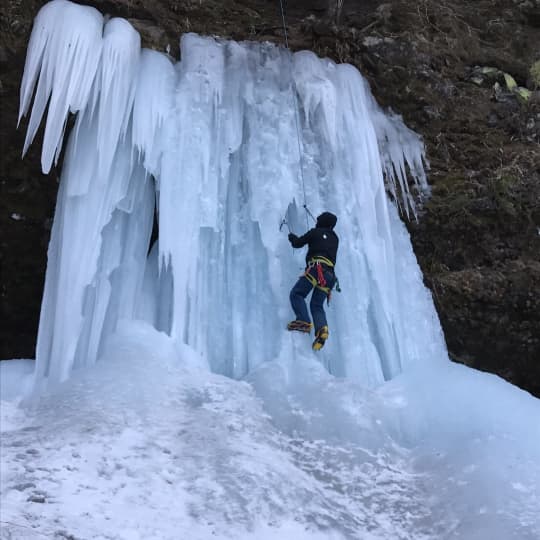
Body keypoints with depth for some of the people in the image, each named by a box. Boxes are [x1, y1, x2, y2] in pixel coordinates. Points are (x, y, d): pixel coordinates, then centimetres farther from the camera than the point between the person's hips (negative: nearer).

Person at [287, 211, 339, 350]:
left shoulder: (315, 232, 10)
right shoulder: (335, 238, 26)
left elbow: (297, 243, 16)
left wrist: (292, 236, 38)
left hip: (316, 268, -6)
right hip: (330, 274, 6)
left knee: (297, 293, -3)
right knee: (317, 305, 6)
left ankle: (303, 321, -23)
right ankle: (322, 328, -21)